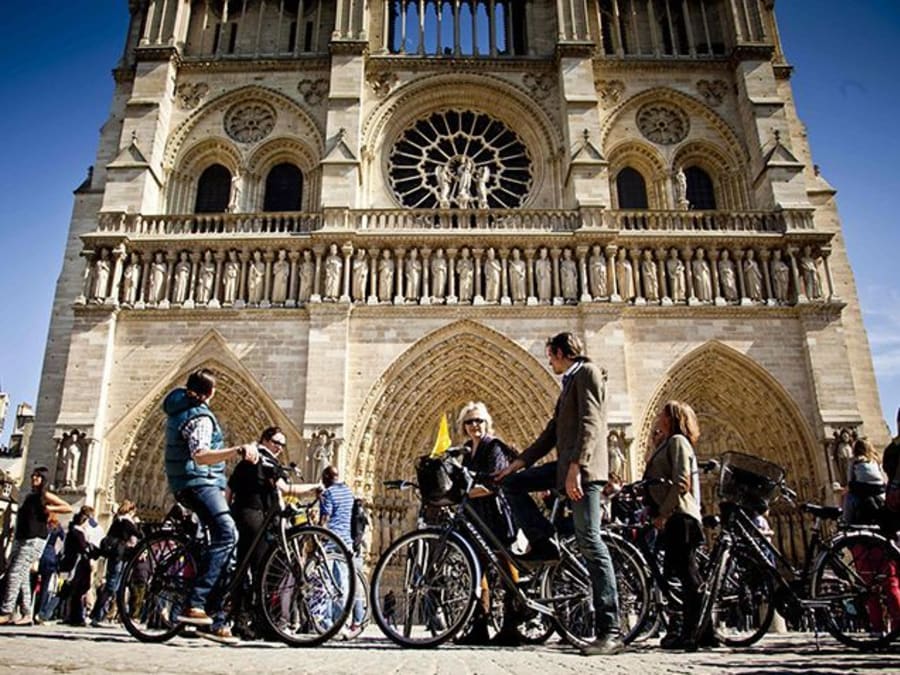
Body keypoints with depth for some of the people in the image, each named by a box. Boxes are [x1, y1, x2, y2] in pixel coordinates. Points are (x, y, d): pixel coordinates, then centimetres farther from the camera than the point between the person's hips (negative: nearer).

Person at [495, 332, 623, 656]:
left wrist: (576, 467, -26)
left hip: (583, 467, -10)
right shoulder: (569, 383, 25)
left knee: (589, 542, -12)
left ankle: (610, 632, -10)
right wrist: (517, 463, 22)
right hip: (566, 465, 10)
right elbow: (552, 432, 24)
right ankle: (544, 542, 8)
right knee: (512, 484, 11)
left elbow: (590, 423, -17)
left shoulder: (587, 372, -4)